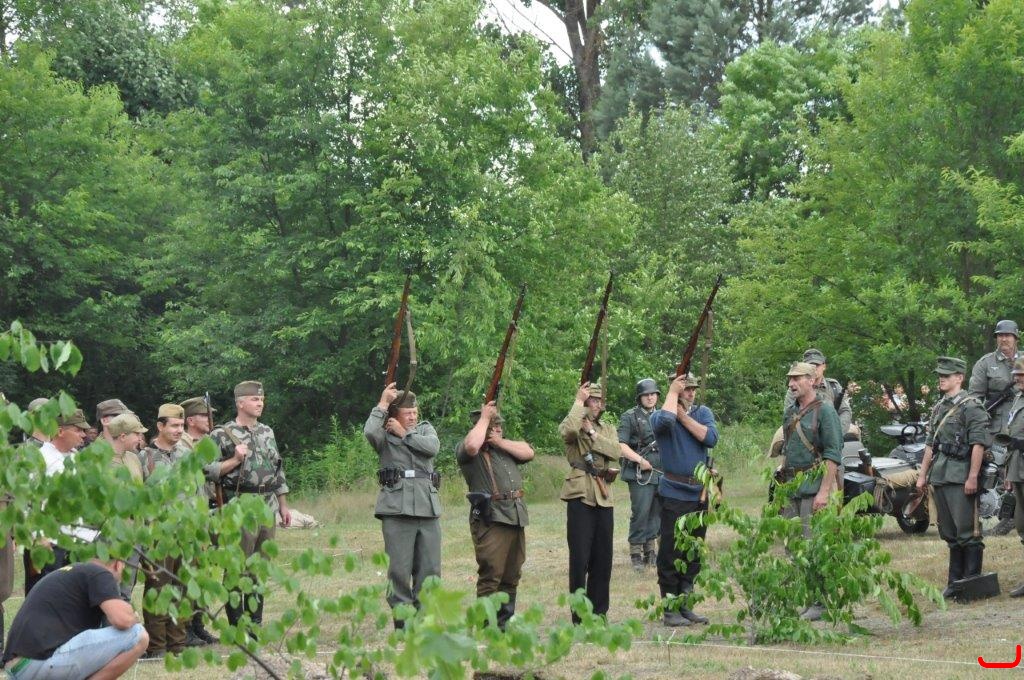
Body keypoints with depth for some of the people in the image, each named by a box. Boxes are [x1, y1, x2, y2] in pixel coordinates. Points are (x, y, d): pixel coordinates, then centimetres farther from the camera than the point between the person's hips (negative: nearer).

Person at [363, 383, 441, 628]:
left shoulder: (425, 428, 17)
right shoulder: (385, 435, 6)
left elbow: (432, 447, -3)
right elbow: (369, 431, -17)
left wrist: (404, 434, -1)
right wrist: (383, 403, -8)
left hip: (428, 507, 4)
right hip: (397, 507, -4)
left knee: (430, 569, 5)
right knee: (399, 569, -3)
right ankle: (402, 618, 3)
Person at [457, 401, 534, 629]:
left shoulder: (506, 446, 21)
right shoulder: (464, 450, -1)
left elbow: (528, 453, 6)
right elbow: (472, 446, -24)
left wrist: (499, 442, -1)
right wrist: (484, 417, -12)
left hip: (517, 516, 7)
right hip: (490, 517, -7)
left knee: (512, 575, 11)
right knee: (490, 574, -11)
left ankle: (505, 622, 17)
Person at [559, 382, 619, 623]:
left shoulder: (608, 429, 17)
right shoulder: (575, 425, 2)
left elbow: (615, 452, -2)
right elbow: (566, 431, -25)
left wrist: (593, 434, -10)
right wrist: (578, 402, -16)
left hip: (604, 497, 5)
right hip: (581, 495, -5)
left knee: (603, 559, 8)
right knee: (580, 558, -5)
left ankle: (599, 612, 17)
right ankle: (579, 616, -1)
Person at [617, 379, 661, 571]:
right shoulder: (629, 417, -2)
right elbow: (621, 445, -10)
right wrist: (640, 460, -18)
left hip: (662, 474, 6)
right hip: (641, 475, -6)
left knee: (657, 514, 8)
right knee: (640, 514, -8)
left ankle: (650, 551, 18)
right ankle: (636, 554, 0)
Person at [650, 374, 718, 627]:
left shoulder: (703, 413, 10)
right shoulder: (659, 416, -2)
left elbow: (711, 438, -8)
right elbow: (664, 420, -27)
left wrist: (683, 417, -9)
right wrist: (673, 393, -14)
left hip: (700, 493, 5)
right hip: (674, 493, -5)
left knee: (694, 554, 10)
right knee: (671, 553, -4)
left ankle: (685, 604, 19)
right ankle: (670, 608, 2)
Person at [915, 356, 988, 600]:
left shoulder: (971, 406, -7)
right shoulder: (939, 407, 18)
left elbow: (978, 444, -14)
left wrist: (973, 477, -19)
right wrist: (923, 474, 18)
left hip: (961, 478, -8)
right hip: (939, 477, 8)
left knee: (967, 532, -7)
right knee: (950, 534, 11)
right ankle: (955, 582, 17)